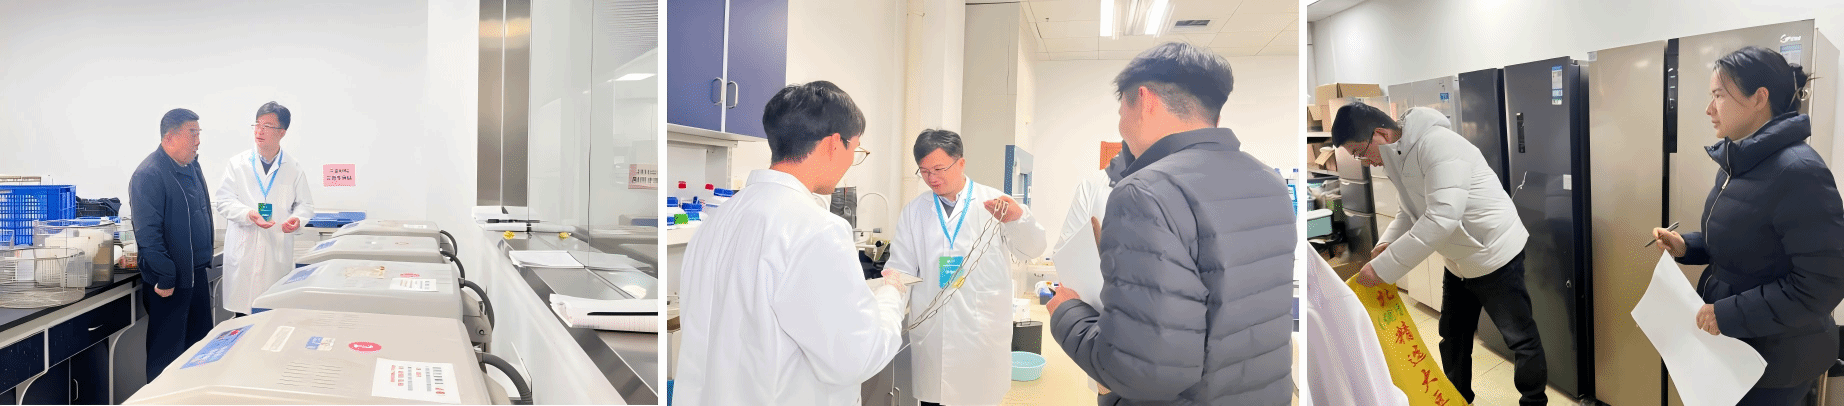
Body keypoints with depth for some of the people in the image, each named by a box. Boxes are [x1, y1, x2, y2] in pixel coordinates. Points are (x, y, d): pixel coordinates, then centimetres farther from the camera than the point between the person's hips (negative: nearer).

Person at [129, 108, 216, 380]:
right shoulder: (149, 174, -17)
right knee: (167, 352, 1)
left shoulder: (192, 167, 11)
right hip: (170, 281, -9)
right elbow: (148, 232, -21)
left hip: (197, 274, 9)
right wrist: (164, 279, -21)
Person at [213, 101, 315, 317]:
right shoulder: (237, 164, 6)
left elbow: (305, 204, 14)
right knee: (244, 315, -2)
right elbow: (223, 201, 3)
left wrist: (297, 218, -10)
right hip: (244, 250, 0)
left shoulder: (293, 168, 8)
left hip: (279, 250, 1)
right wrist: (248, 214, -16)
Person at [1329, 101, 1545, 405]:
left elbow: (1443, 216, -39)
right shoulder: (1398, 155, 0)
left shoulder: (1438, 144, -30)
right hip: (1458, 262, 9)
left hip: (1495, 255, -9)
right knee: (1453, 336, 21)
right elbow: (1413, 211, 13)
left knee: (1520, 337, 5)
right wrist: (1386, 243, -8)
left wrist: (1383, 267, -38)